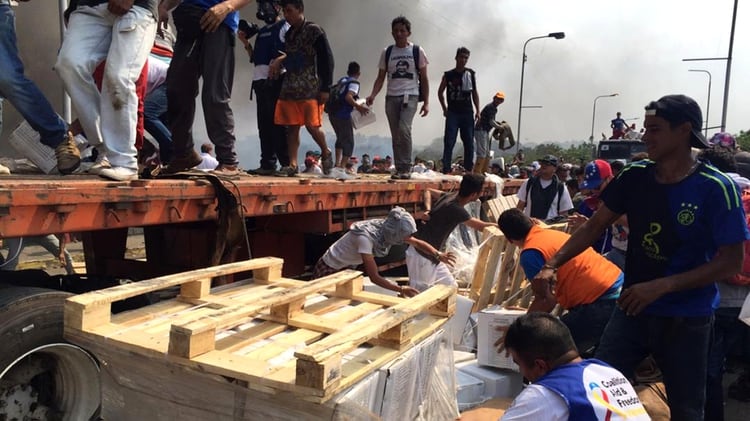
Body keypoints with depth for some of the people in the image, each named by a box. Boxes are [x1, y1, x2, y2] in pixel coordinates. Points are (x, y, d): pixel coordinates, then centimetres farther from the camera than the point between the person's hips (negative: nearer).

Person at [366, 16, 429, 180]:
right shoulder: (386, 53, 10)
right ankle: (399, 170, 11)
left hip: (410, 96, -3)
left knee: (404, 128, -23)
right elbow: (381, 78, 10)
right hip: (391, 97, 3)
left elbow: (424, 79, 6)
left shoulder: (417, 51, 4)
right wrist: (373, 95, -8)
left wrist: (426, 102, -1)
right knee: (396, 135, 3)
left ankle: (405, 168, -14)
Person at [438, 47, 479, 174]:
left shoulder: (471, 74, 5)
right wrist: (444, 109, 4)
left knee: (469, 143, 6)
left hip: (467, 113, 2)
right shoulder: (448, 75, 0)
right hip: (452, 113, -2)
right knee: (449, 142, -7)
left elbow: (475, 93, 10)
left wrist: (477, 110, 4)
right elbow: (440, 92, 10)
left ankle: (469, 169, 15)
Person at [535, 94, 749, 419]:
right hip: (632, 308, 3)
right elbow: (595, 226, 1)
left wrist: (660, 287, -22)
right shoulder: (635, 176, -4)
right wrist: (552, 265, -10)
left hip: (687, 319, -2)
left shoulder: (716, 188, -15)